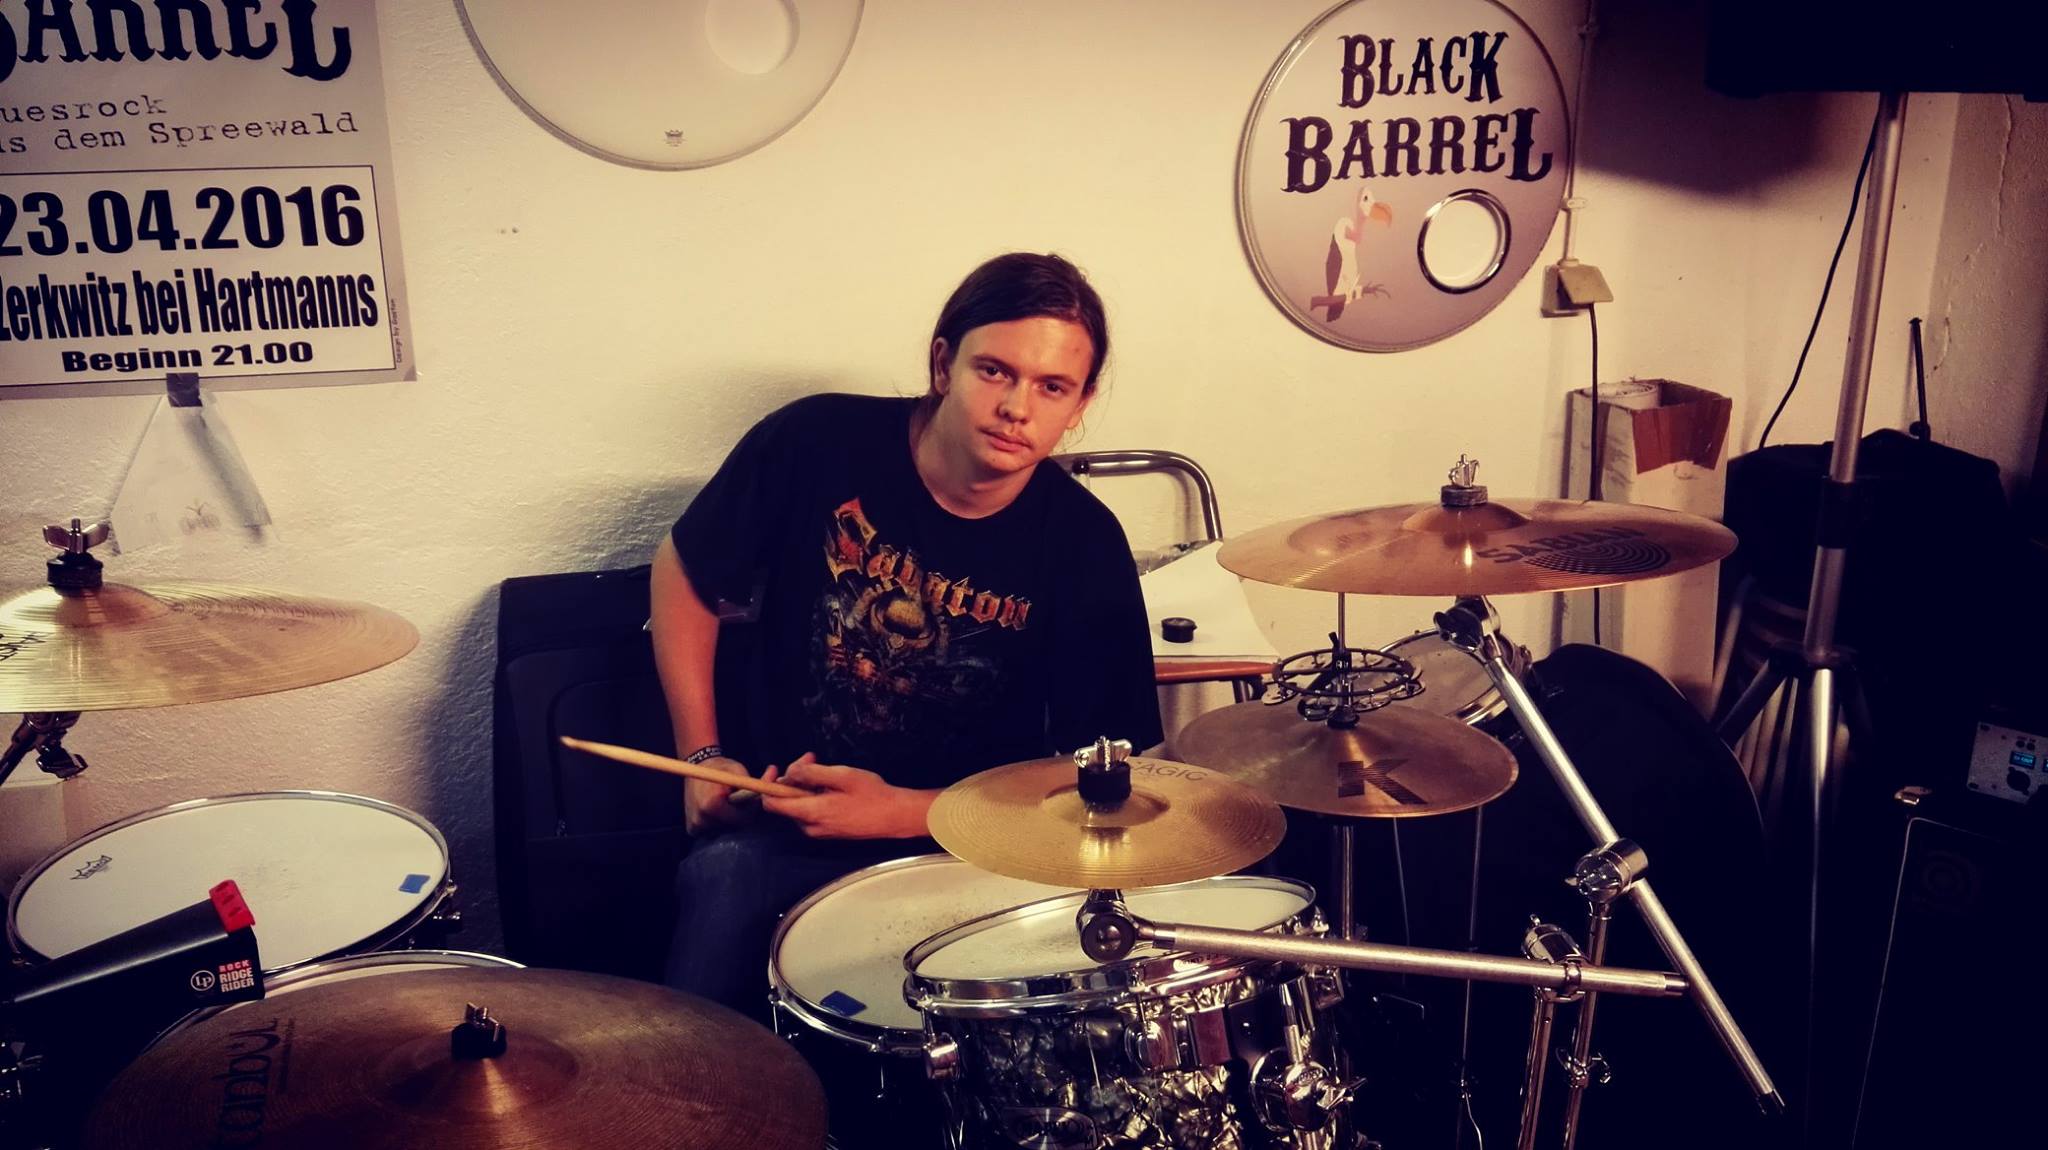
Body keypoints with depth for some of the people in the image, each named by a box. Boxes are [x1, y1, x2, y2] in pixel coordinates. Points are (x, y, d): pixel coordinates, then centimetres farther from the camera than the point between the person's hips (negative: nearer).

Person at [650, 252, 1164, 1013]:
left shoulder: (1084, 548, -10)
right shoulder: (819, 442, -11)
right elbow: (683, 573, 5)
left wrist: (901, 812, -15)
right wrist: (703, 758, -1)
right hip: (775, 816, 0)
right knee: (723, 879, -28)